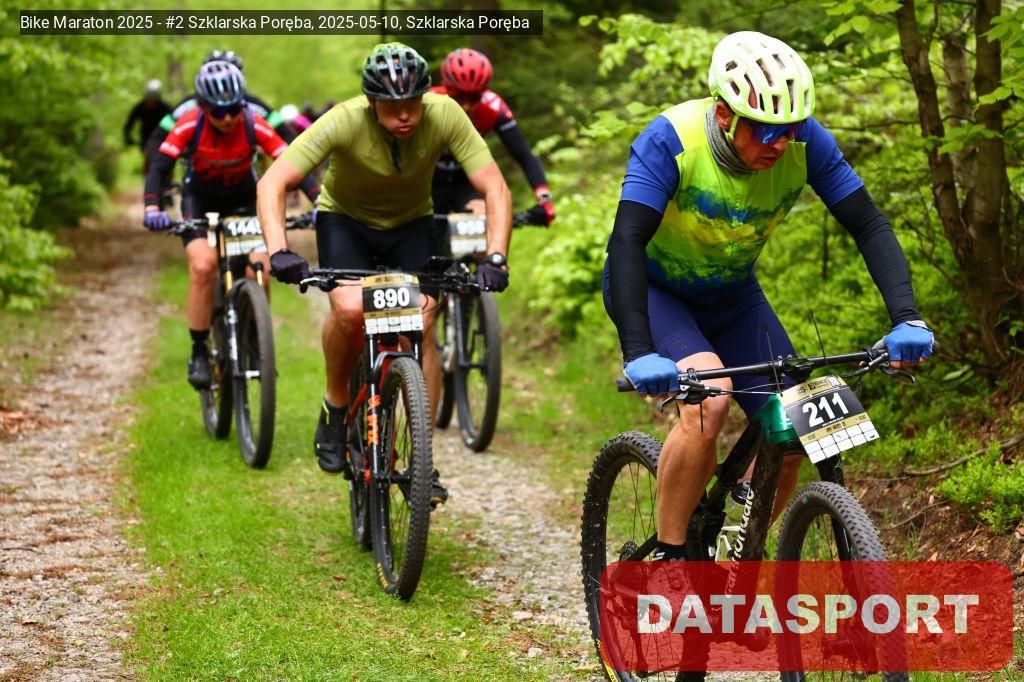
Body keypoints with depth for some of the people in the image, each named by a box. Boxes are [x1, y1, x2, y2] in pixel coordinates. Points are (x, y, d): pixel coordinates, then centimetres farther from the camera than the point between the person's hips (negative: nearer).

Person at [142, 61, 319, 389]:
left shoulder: (255, 126, -25)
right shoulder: (190, 125, -26)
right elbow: (159, 167, -28)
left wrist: (319, 204, -39)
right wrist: (152, 209, -45)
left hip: (244, 199, 1)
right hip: (200, 199, -1)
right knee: (203, 266, -25)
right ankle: (199, 352, -11)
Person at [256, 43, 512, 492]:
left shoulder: (444, 115, -28)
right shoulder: (345, 121, -32)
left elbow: (495, 188, -26)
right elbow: (272, 183, -34)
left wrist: (495, 257, -41)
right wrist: (278, 251, -49)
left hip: (411, 224, 2)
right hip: (345, 219, -2)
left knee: (420, 329, -16)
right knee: (350, 309, -30)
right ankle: (335, 407, -3)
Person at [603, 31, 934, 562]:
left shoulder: (804, 141, -22)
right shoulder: (670, 140, -33)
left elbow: (869, 226, -20)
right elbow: (627, 242, -40)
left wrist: (907, 319, -35)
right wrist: (638, 354, -52)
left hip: (731, 293, 5)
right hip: (651, 289, -4)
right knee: (709, 397, -31)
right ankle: (666, 561, -16)